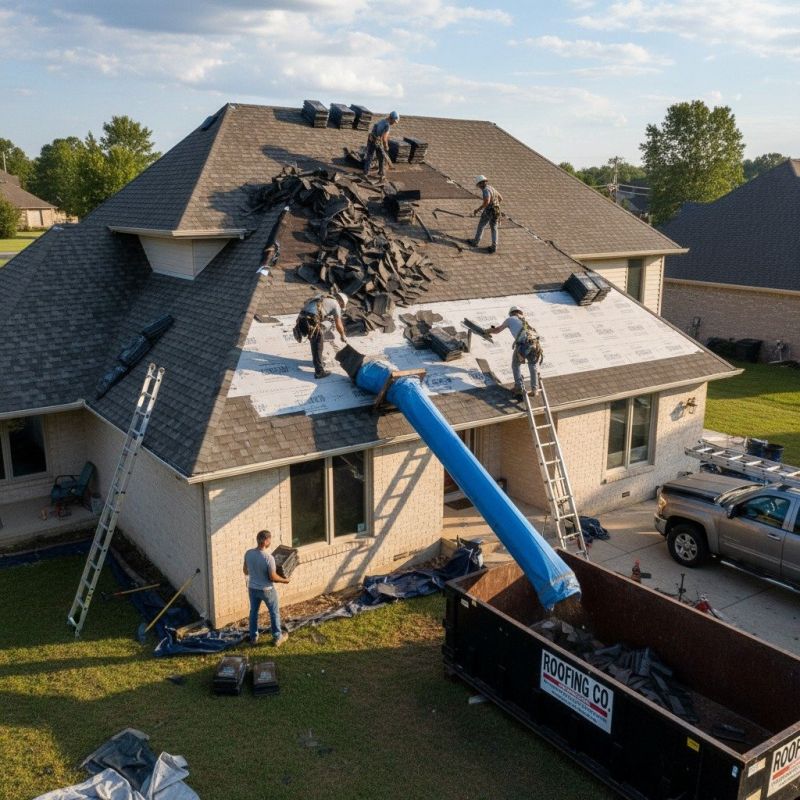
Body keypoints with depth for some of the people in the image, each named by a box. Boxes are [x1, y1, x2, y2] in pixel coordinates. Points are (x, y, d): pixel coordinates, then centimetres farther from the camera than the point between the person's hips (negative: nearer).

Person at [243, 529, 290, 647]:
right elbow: (273, 577, -20)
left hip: (252, 588, 5)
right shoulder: (268, 558, -29)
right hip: (266, 590, -5)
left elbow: (246, 571, 4)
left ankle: (253, 637, 33)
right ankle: (277, 638, 26)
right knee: (274, 613, 14)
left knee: (253, 612, 22)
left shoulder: (248, 553, -11)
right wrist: (284, 580, -2)